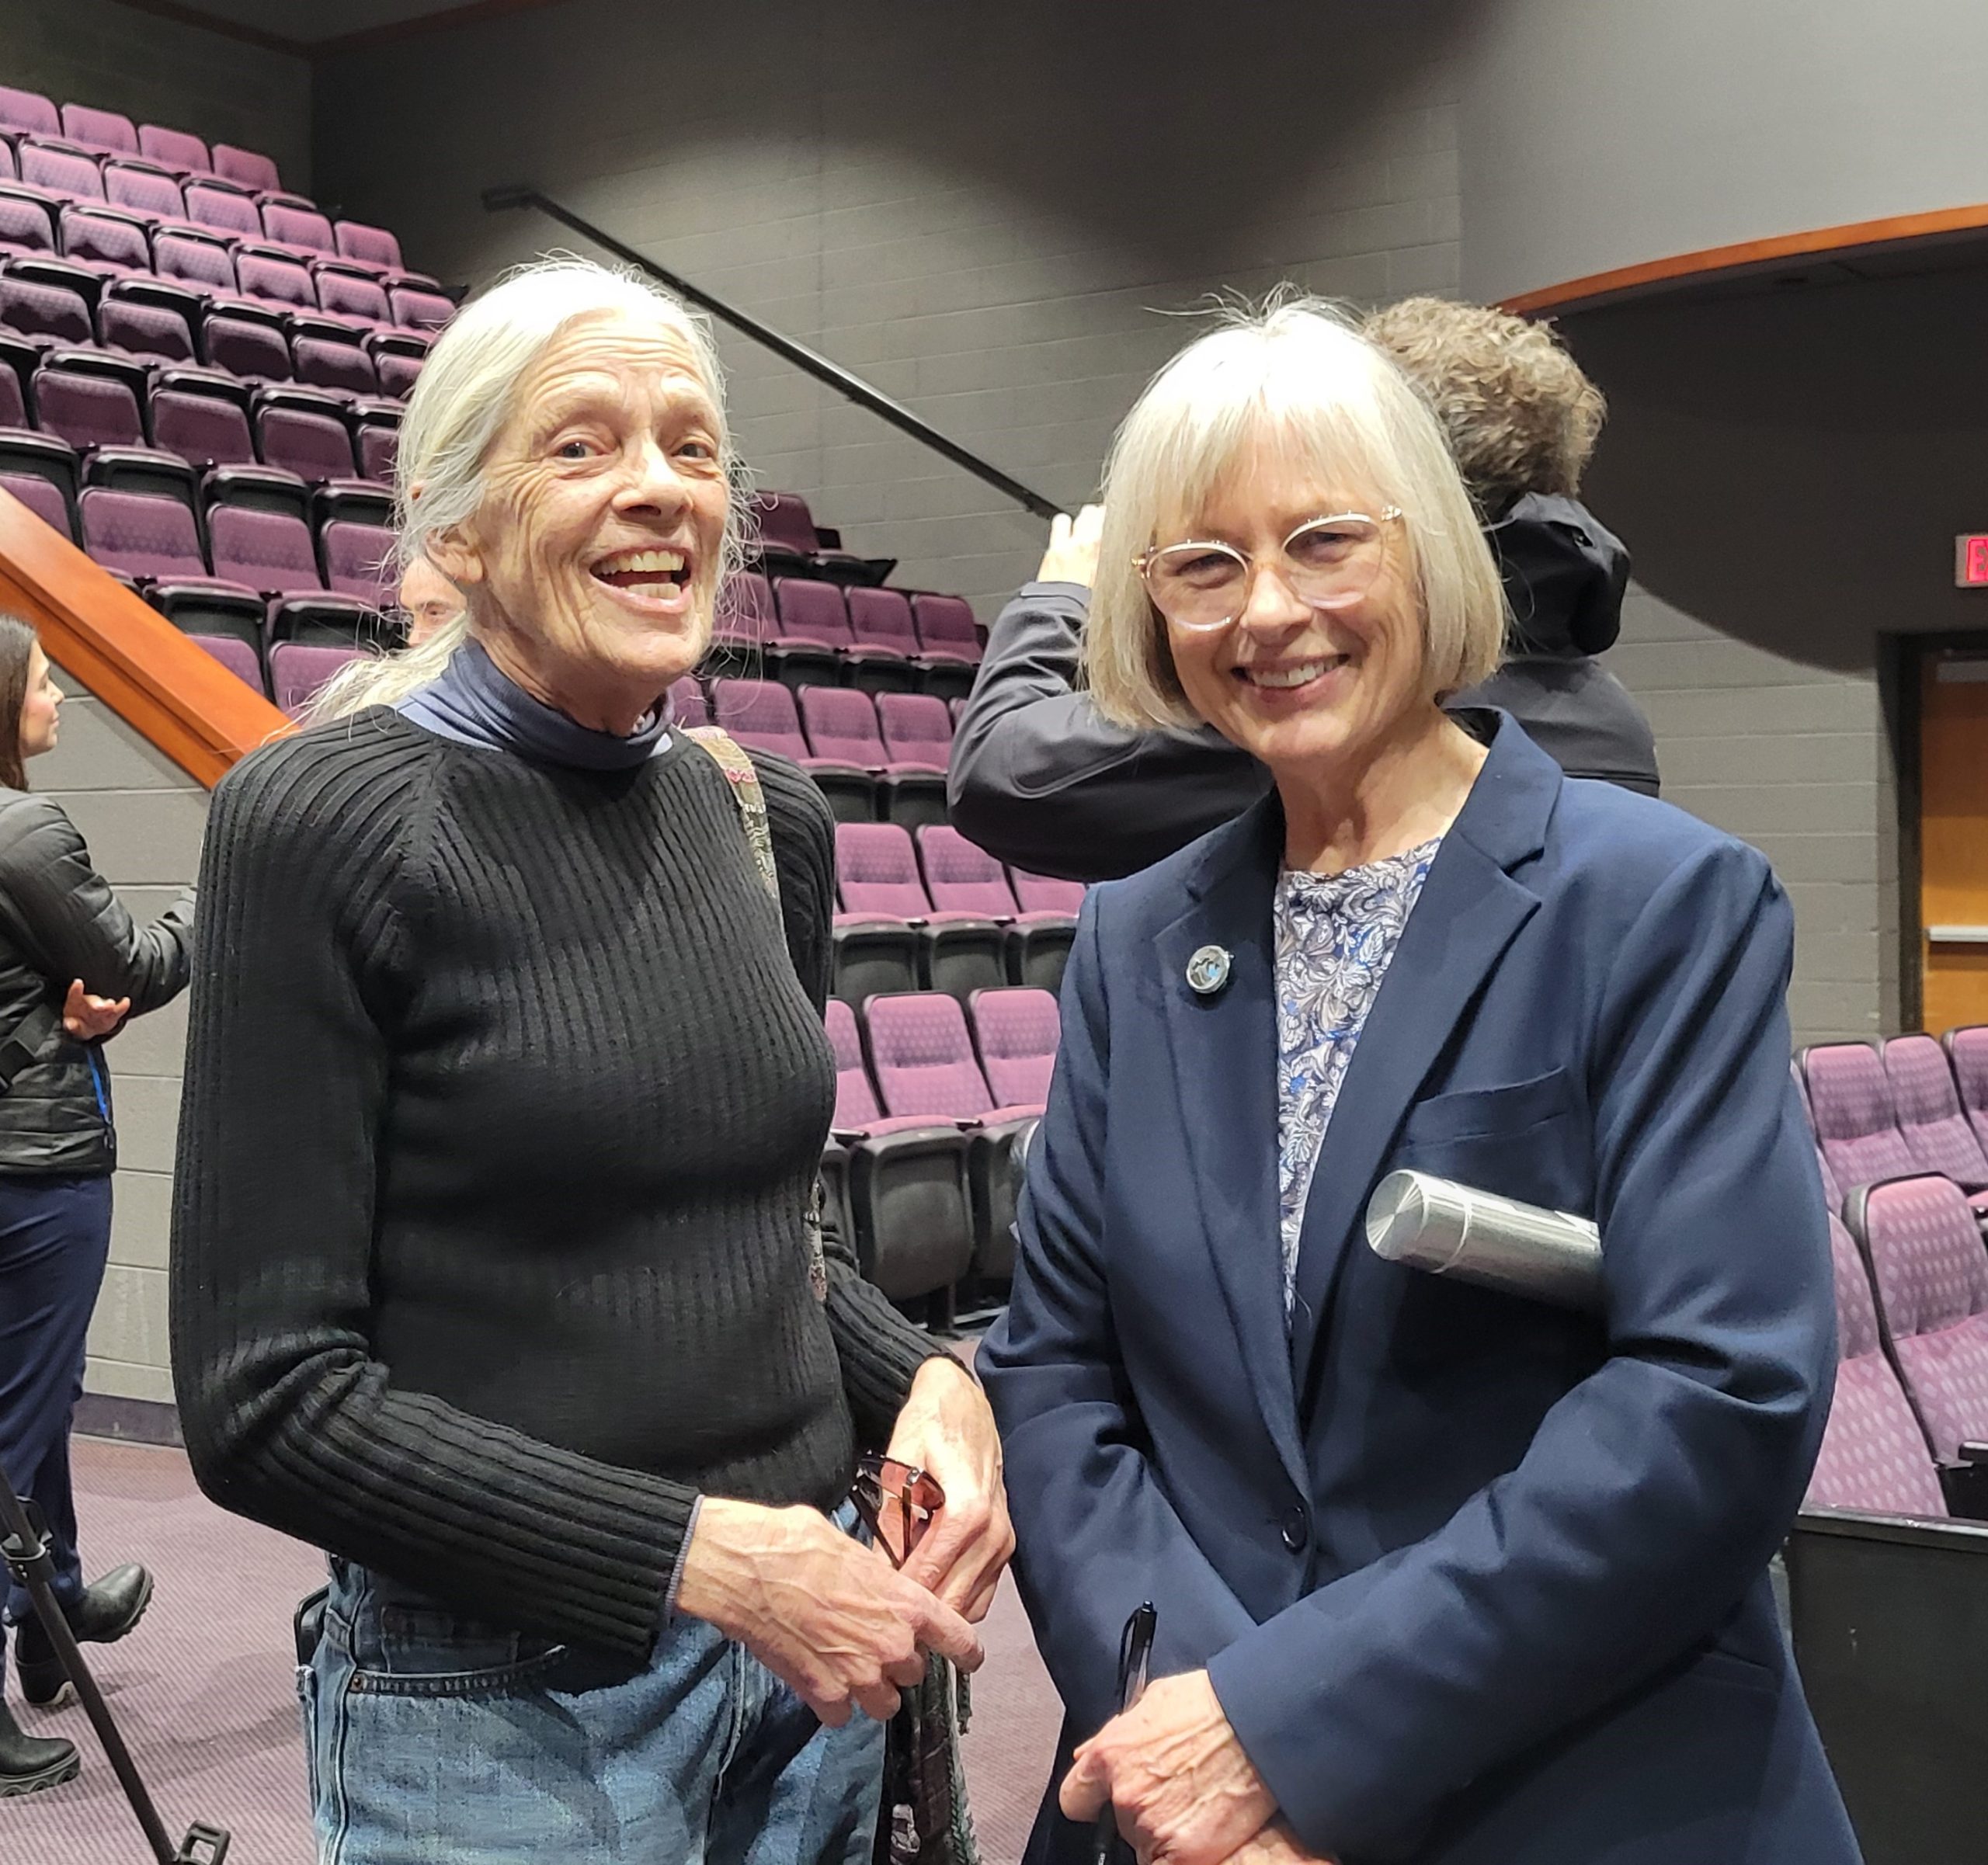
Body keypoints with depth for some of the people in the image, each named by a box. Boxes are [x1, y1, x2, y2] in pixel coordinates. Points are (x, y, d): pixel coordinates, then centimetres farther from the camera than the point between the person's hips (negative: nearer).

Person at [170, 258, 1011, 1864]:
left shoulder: (773, 823, 4)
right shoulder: (320, 822, -14)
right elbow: (265, 1395, -15)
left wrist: (924, 1378, -4)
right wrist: (699, 1552, -19)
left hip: (810, 1644, 6)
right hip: (504, 1709, -6)